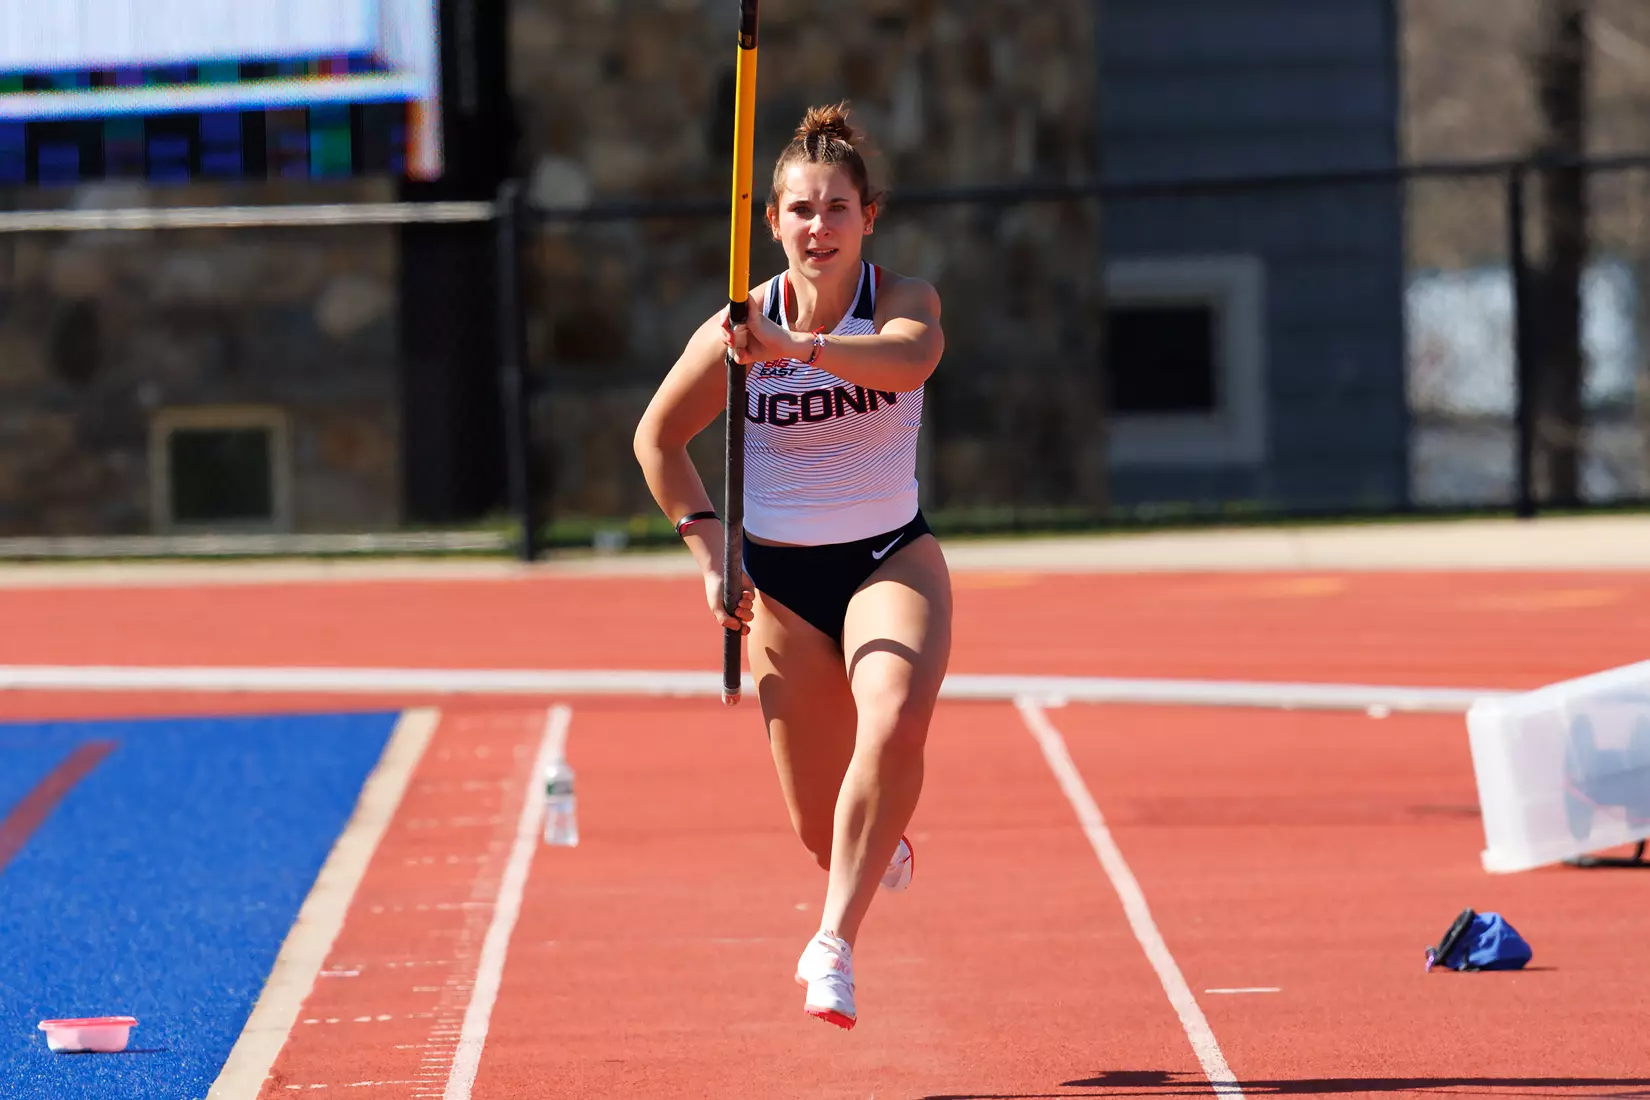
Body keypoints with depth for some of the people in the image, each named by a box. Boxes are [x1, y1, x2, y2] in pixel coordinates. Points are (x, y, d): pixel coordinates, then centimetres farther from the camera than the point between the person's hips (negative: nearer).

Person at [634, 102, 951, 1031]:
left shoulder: (905, 300, -12)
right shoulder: (737, 330, -8)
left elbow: (910, 358, -38)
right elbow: (658, 439, 7)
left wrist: (795, 347, -52)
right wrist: (708, 546, -2)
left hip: (893, 557, -1)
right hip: (781, 578, 1)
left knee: (895, 725, -32)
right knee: (823, 830, 3)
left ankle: (835, 945, -27)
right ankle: (884, 853, 41)